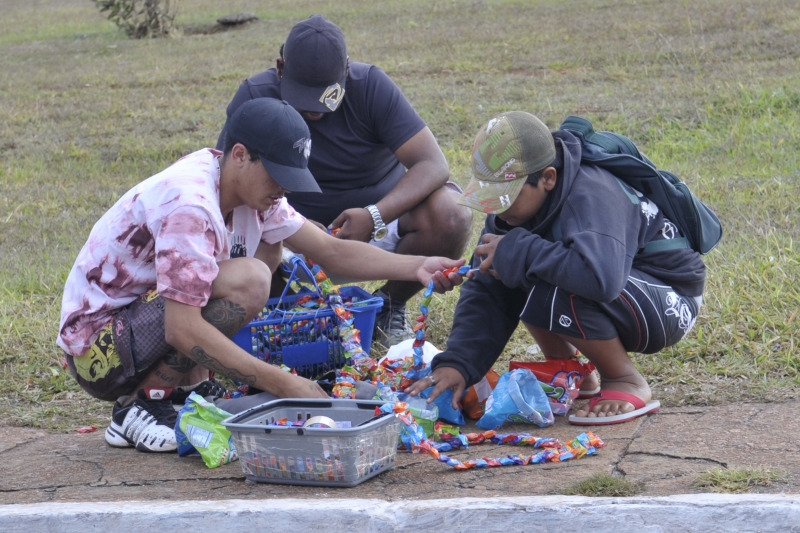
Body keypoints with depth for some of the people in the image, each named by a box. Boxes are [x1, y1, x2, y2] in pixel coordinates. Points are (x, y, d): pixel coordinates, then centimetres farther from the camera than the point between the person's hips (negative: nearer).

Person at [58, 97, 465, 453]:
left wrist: (414, 267, -13)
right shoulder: (191, 206, -27)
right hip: (98, 347, -9)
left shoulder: (246, 187, 1)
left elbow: (331, 251, 3)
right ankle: (139, 408, -15)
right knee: (247, 282, -27)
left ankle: (188, 386, 5)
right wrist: (282, 384, -31)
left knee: (267, 247, 9)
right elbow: (182, 330, -32)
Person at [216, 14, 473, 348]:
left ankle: (390, 305, -1)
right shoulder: (256, 96, -12)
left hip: (381, 214, 0)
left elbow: (434, 164, -21)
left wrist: (374, 216, -38)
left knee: (450, 214, -29)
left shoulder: (371, 86, -15)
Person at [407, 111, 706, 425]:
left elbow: (600, 277, -50)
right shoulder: (516, 201, -7)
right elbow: (486, 292, -7)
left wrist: (516, 251, -36)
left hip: (670, 304, -8)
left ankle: (628, 383, -10)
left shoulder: (591, 196, -31)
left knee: (551, 291, -32)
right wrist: (457, 363, -21)